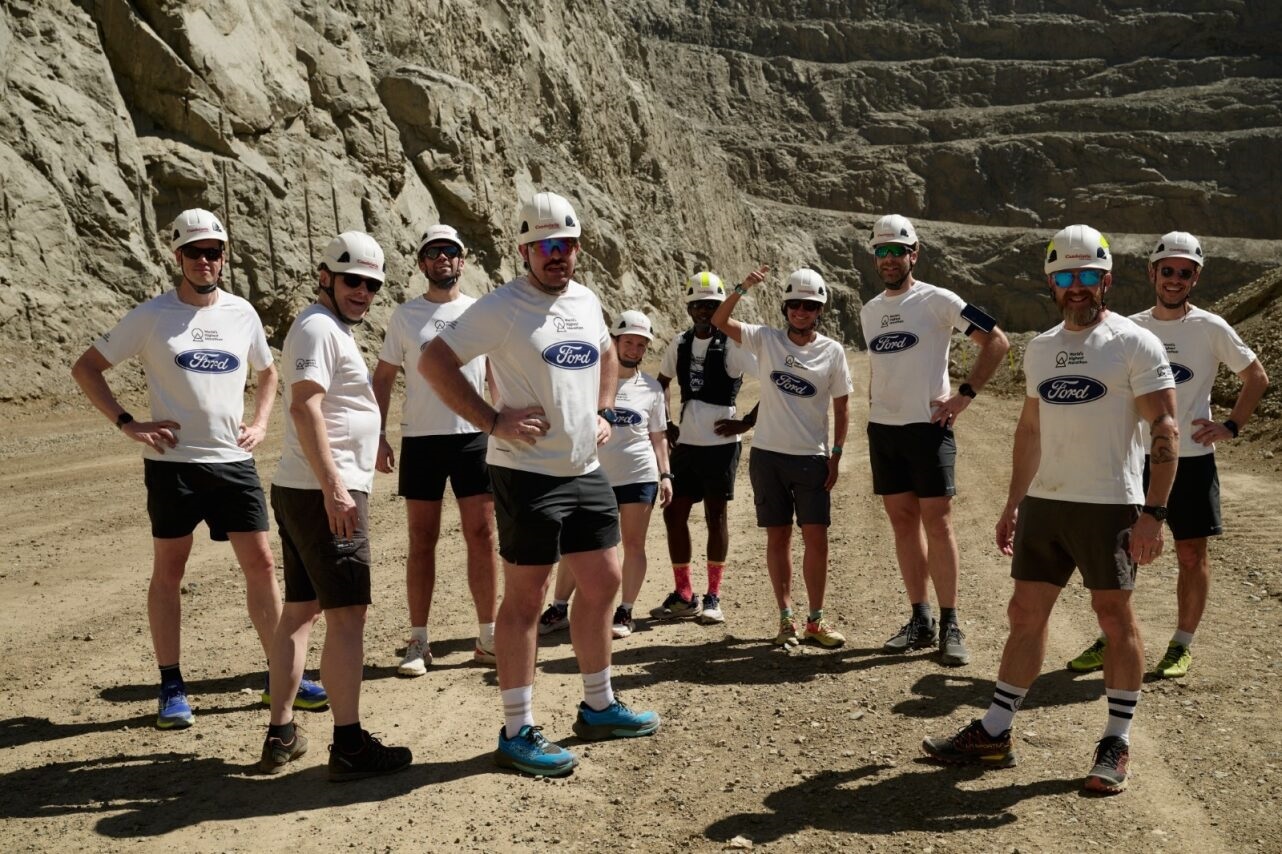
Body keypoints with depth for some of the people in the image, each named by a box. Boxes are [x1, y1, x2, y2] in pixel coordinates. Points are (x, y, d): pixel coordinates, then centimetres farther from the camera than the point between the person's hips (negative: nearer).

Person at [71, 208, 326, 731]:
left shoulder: (242, 312, 7)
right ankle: (172, 688, 14)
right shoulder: (152, 316, -3)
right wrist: (127, 423, -8)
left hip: (234, 461, 3)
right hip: (172, 462, -3)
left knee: (261, 564, 3)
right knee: (168, 571, 5)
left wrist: (261, 423, 8)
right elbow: (86, 367, 2)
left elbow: (267, 371, 23)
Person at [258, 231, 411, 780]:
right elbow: (305, 406, -23)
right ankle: (349, 746, -5)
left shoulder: (335, 331, 22)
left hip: (304, 493, 11)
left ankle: (281, 736, 18)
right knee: (347, 614, -8)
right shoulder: (318, 328, -11)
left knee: (300, 609, 12)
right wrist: (334, 486, -28)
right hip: (324, 493, -11)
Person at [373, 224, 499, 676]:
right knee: (422, 540, 5)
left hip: (475, 437, 1)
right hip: (420, 439, -1)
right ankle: (418, 642, 12)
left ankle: (488, 638, 11)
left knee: (482, 535, 2)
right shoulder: (405, 316, 4)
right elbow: (383, 377, 7)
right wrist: (378, 435, -2)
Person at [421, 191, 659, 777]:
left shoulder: (587, 301, 11)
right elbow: (434, 361, -13)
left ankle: (599, 707, 30)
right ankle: (517, 733, 8)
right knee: (525, 598, -2)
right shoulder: (501, 308, -11)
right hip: (527, 474, -7)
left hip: (586, 471, 8)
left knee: (603, 582, 14)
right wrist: (492, 421, -17)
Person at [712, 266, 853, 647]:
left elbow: (841, 406, 5)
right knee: (778, 536, 6)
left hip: (812, 458, 0)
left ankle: (816, 620, 10)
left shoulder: (833, 351, 0)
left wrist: (836, 455, 0)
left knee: (816, 537, -2)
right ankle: (786, 618, 14)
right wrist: (742, 288, -21)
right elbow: (719, 321, -6)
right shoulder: (766, 340, 1)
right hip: (768, 455, 0)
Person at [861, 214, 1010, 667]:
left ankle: (950, 625, 2)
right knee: (902, 521, 8)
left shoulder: (937, 300, -5)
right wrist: (873, 413, 15)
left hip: (928, 426, -6)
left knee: (937, 523, -5)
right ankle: (921, 620, 16)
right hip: (882, 429, 6)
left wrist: (964, 394, -11)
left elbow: (997, 341, -6)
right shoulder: (869, 311, 14)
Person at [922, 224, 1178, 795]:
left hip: (1109, 506, -6)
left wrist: (1153, 512, -18)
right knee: (1025, 614, 8)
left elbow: (1165, 431, -11)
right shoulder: (1040, 348, 13)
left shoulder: (1135, 344, -6)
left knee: (1114, 617, 3)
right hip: (1044, 503, 6)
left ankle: (1117, 743, 16)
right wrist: (1013, 503, 17)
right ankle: (994, 733, 16)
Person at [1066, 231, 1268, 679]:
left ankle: (1182, 646, 18)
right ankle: (1111, 641, 17)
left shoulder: (1211, 329, -4)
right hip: (1136, 457, 3)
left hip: (1192, 459, -2)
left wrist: (1231, 425, -3)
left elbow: (1257, 377, 6)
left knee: (1191, 553, 5)